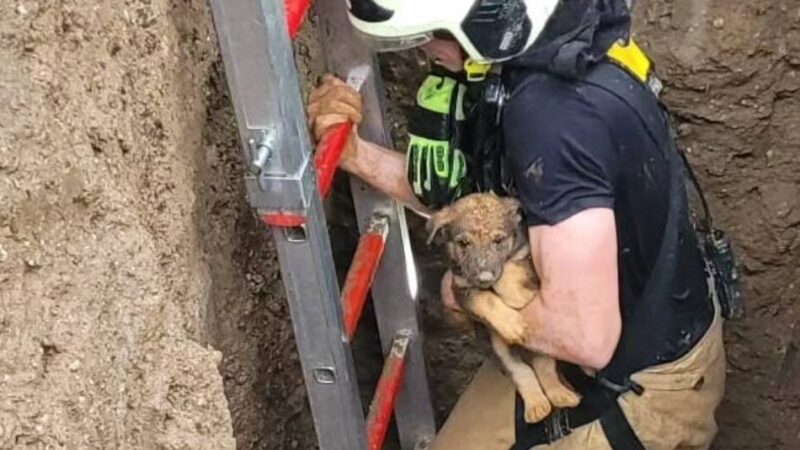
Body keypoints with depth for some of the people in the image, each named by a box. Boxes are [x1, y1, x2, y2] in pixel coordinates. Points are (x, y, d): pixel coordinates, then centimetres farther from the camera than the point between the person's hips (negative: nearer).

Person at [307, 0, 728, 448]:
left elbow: (584, 334, -36)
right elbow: (463, 195, 4)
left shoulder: (556, 113, -36)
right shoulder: (539, 52, -6)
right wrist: (355, 153, -8)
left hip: (646, 383, -8)